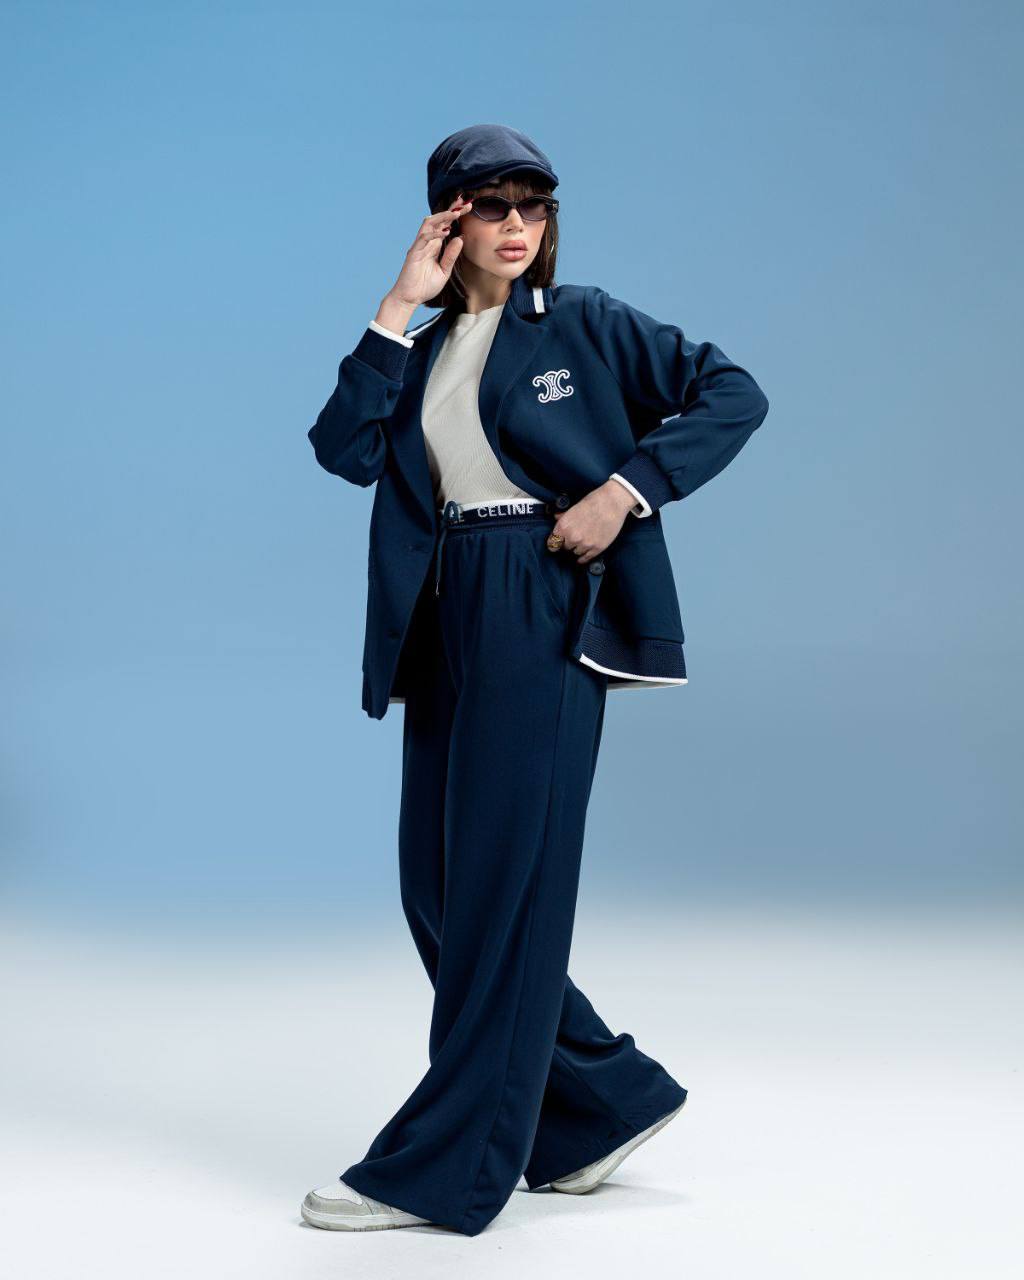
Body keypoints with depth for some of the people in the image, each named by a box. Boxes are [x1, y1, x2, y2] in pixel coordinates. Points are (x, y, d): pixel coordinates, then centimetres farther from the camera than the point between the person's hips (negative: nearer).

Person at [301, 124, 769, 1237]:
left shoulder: (584, 322, 2)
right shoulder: (425, 352, 15)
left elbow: (733, 393, -2)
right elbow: (345, 449, -2)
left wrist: (624, 488, -12)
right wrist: (400, 307, -4)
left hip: (545, 615, -7)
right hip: (448, 620, 7)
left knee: (501, 881, -5)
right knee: (436, 887, 7)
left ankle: (442, 1170, 4)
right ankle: (609, 1098, 21)